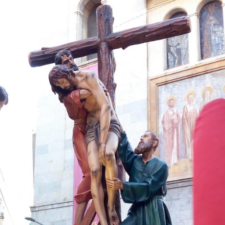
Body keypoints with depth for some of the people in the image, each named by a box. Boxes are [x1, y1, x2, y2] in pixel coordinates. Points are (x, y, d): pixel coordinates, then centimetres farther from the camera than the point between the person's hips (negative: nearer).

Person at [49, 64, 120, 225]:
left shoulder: (89, 78, -7)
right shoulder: (71, 91, 12)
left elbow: (105, 107, -15)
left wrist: (103, 141, -21)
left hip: (109, 125, -5)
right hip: (91, 128, 5)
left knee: (108, 155, -38)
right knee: (95, 172, -20)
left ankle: (112, 209, -29)